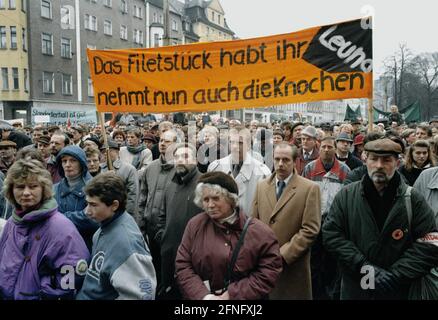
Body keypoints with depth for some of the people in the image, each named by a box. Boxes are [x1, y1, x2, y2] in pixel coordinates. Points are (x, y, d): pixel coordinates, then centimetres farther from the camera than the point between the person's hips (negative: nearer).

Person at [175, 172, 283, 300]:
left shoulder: (258, 231, -11)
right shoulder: (195, 225, -6)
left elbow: (270, 270, -13)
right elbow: (182, 266, -5)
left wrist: (234, 294, -17)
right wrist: (203, 295, -17)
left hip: (241, 297, -1)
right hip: (203, 296, 1)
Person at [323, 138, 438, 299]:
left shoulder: (414, 199, -6)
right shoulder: (346, 195, -4)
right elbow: (331, 234, -7)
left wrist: (395, 274, -17)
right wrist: (363, 266, -16)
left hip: (398, 290, 0)